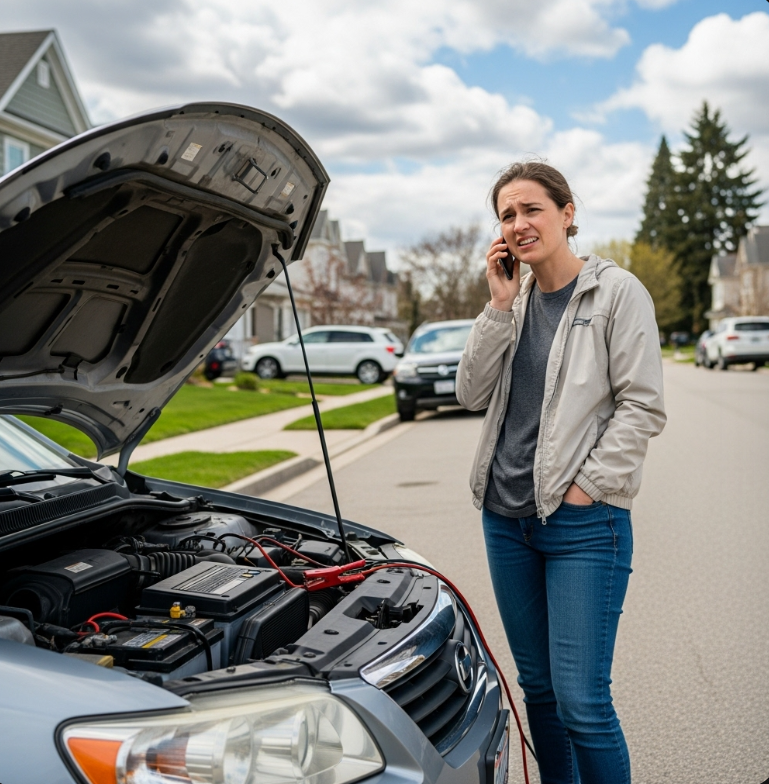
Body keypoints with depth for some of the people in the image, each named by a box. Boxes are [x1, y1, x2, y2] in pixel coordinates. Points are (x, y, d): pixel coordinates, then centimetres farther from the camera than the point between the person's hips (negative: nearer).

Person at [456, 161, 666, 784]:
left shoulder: (617, 292, -6)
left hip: (585, 523, -6)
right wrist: (500, 307, -4)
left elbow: (643, 406, -10)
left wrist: (588, 486, -13)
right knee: (537, 686, 15)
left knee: (581, 701, -6)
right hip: (507, 516, 6)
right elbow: (471, 394, 3)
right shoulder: (515, 298, 12)